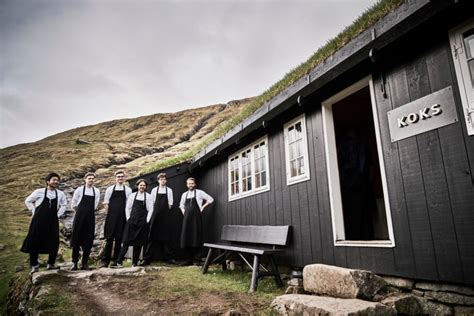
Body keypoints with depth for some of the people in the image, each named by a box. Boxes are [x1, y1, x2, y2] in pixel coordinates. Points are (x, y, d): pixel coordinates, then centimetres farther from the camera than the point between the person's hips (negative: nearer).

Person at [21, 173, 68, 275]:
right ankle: (34, 265, 16)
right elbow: (28, 201, 7)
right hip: (39, 221, -2)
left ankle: (51, 264, 15)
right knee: (34, 242, 3)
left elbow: (64, 205, 17)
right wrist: (34, 212, 2)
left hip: (53, 222, 2)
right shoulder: (39, 192, -6)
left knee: (54, 243, 1)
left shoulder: (60, 194, 1)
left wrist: (58, 214, 7)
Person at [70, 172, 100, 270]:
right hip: (79, 217, -2)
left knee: (88, 241, 3)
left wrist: (89, 211, 13)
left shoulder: (96, 191, 6)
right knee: (77, 240, 2)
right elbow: (73, 204, 7)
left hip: (90, 217, 2)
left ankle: (84, 262, 11)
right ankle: (75, 262, 10)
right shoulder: (79, 190, -1)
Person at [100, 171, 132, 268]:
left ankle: (116, 260, 12)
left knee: (119, 239, 4)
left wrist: (127, 215, -1)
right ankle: (105, 260, 6)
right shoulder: (110, 189, 9)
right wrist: (110, 213, 2)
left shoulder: (128, 190, 7)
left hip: (122, 217, 0)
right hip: (111, 217, 0)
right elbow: (105, 203, 10)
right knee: (109, 238, 0)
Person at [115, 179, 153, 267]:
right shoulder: (132, 195, 9)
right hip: (132, 221, 0)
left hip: (142, 223, 0)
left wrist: (147, 220, -4)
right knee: (126, 241, -3)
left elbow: (150, 209, 2)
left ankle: (135, 262, 13)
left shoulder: (148, 196, 5)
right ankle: (119, 261, 2)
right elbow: (127, 208, 9)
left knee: (139, 243, 3)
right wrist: (128, 218, 1)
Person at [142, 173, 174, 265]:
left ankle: (168, 257, 11)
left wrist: (165, 211, 1)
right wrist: (156, 211, 4)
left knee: (165, 236, 3)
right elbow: (152, 203, 9)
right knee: (152, 236, -1)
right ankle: (147, 258, 3)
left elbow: (170, 204, 5)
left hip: (165, 216, 0)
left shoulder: (169, 190, 5)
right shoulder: (154, 190, 7)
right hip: (156, 215, 0)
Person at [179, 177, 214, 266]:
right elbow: (181, 205, 29)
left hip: (196, 217, -5)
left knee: (196, 238, -5)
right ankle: (190, 259, 13)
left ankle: (197, 259, 1)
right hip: (187, 218, 5)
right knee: (186, 238, 3)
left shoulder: (199, 192, 1)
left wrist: (203, 207, -1)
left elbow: (210, 199, 1)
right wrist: (184, 212, 13)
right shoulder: (184, 195, 15)